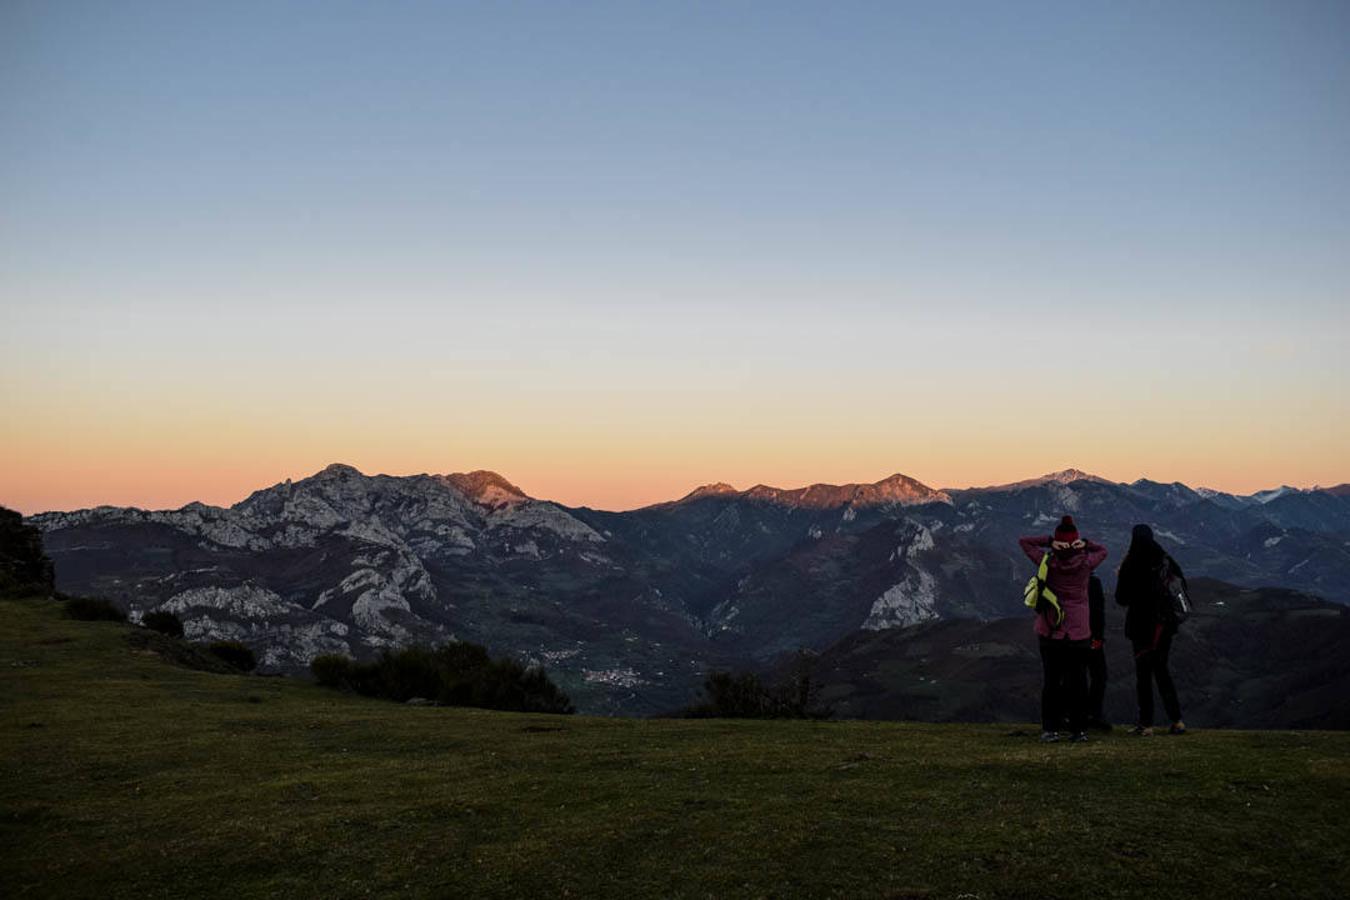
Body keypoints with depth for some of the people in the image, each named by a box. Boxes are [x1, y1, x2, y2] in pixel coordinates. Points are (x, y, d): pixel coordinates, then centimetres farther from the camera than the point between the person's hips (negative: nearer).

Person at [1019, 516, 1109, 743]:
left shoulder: (1048, 562, -9)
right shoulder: (1086, 563, -7)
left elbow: (1024, 541, 2)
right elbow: (1102, 550, 15)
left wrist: (1049, 540, -4)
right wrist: (1082, 544, 3)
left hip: (1050, 631, 0)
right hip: (1079, 632, 0)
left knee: (1052, 680, 6)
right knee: (1078, 680, 6)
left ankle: (1050, 729, 3)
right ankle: (1078, 730, 7)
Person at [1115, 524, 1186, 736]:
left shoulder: (1131, 567, -15)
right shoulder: (1167, 561, 0)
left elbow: (1121, 599, -9)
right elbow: (1182, 585, 10)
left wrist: (1120, 574, 4)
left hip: (1142, 625, -5)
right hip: (1165, 624, 5)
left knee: (1143, 673, 3)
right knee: (1161, 670, 17)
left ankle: (1146, 724, 3)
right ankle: (1177, 720, 14)